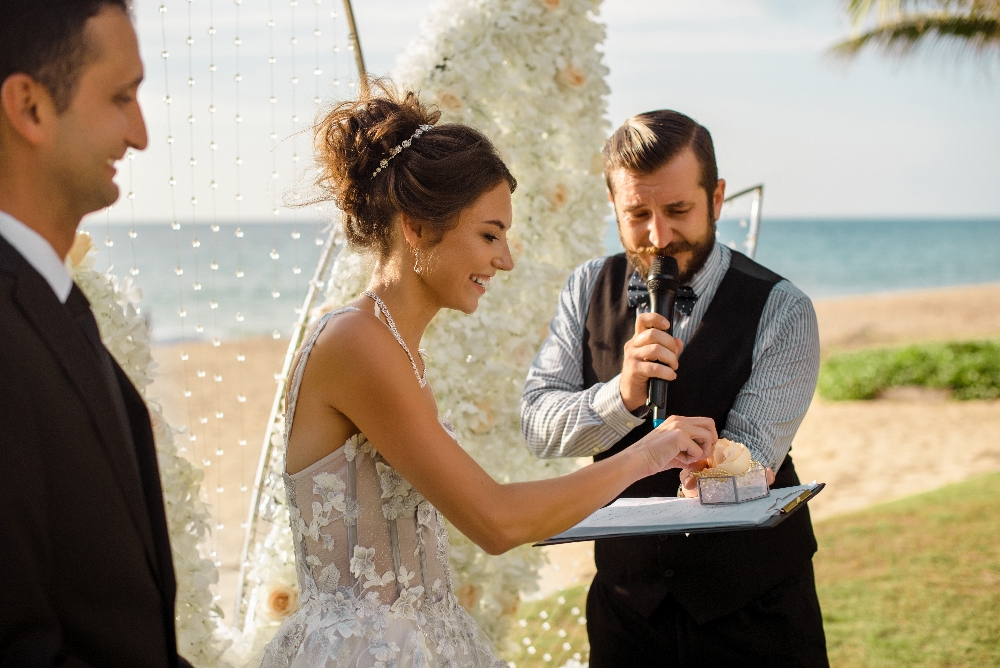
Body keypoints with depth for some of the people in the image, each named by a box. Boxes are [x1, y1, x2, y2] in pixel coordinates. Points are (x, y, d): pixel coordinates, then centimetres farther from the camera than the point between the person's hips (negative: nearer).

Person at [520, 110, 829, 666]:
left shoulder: (781, 311, -15)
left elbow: (750, 462, -21)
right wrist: (623, 393, -29)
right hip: (627, 594, 3)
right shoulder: (590, 290, -3)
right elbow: (537, 424, -9)